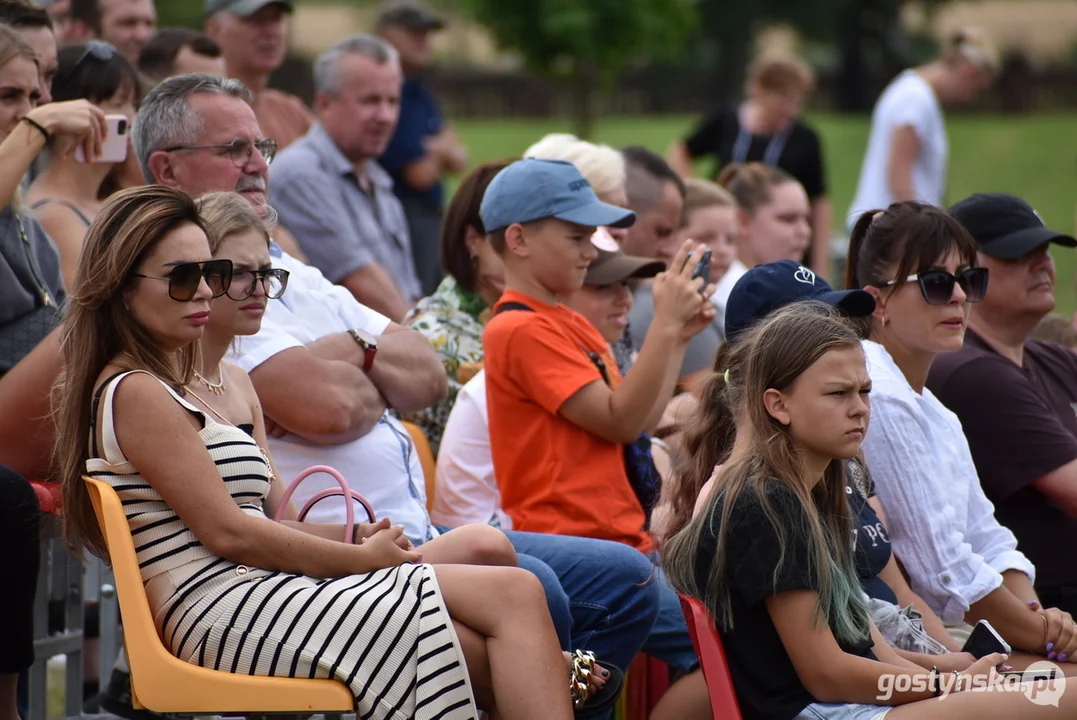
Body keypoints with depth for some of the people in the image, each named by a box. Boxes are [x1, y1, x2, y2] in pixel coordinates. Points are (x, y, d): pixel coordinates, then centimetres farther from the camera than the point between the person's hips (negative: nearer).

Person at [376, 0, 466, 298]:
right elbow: (420, 174, -18)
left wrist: (445, 150, -8)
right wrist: (442, 149, 5)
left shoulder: (419, 92, 17)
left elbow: (459, 160, 17)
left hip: (431, 216, 10)